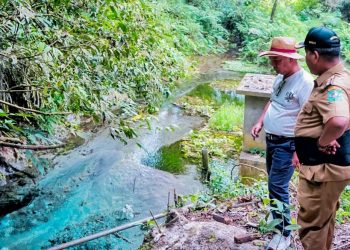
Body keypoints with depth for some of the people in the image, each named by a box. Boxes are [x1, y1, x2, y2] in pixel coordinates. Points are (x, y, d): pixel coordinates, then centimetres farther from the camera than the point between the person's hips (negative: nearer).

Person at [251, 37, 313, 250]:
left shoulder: (305, 83, -21)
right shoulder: (280, 78, 6)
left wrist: (300, 150, -25)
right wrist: (260, 122, 12)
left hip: (287, 145, -8)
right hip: (272, 140, 8)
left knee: (278, 188, -5)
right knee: (274, 185, 19)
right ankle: (276, 218, 37)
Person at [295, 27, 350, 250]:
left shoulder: (332, 86, -26)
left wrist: (322, 141, -27)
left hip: (323, 168, -10)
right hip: (329, 164, 10)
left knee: (312, 223, 4)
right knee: (325, 218, 26)